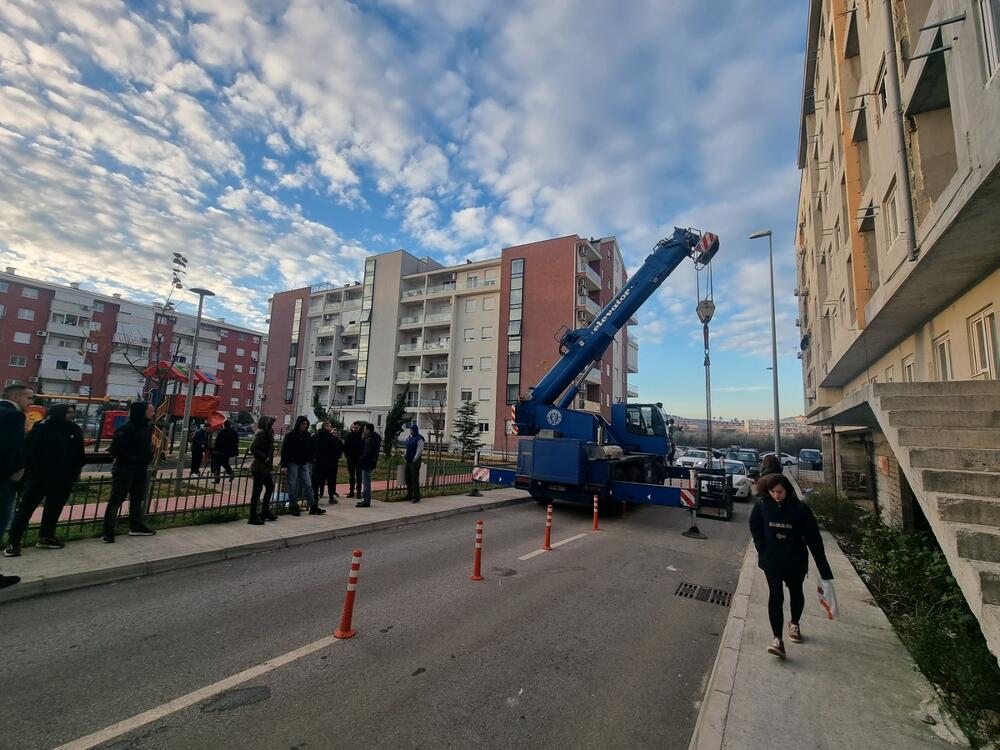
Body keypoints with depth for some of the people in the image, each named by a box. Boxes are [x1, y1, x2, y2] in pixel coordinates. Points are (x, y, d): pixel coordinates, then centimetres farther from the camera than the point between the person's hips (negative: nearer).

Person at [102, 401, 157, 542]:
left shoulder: (148, 427, 6)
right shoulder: (126, 429, -18)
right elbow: (115, 450, -19)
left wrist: (147, 458, 6)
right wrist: (133, 458, -17)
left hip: (141, 469, 8)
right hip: (125, 469, -8)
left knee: (138, 499, 16)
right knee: (116, 499, -1)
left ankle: (136, 527, 27)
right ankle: (108, 532, 6)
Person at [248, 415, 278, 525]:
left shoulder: (267, 434, 13)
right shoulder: (261, 434, -15)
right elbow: (253, 448, -25)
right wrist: (264, 457, -22)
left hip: (265, 468, 10)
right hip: (259, 468, -10)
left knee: (270, 487, 18)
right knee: (257, 491, -3)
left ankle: (265, 512, 29)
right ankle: (253, 517, 5)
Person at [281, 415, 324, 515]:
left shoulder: (308, 435, 7)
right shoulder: (290, 435, -8)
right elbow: (284, 451, -9)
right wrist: (284, 465, -13)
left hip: (304, 463, 5)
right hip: (293, 463, -5)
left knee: (308, 485, 3)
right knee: (293, 485, 0)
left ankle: (313, 507, 4)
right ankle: (293, 506, 11)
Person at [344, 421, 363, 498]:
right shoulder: (349, 435, 2)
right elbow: (345, 446, 7)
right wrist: (346, 455, -1)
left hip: (359, 458, -3)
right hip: (350, 458, 3)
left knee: (359, 476, 2)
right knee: (351, 476, 10)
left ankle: (358, 492, 8)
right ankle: (351, 491, 17)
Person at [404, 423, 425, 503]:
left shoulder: (419, 439, -12)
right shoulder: (409, 438, 15)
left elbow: (420, 450, -17)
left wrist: (415, 459, -19)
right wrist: (405, 455, 13)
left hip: (415, 462, -9)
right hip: (408, 461, 9)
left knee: (414, 479, -6)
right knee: (408, 479, 13)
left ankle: (416, 497, -1)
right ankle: (409, 495, 24)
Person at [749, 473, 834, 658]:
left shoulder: (801, 509, -16)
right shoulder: (762, 506, -13)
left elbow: (813, 538, -11)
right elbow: (754, 528, 3)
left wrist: (824, 569, -10)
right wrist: (761, 547, -6)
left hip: (795, 561, 1)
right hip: (771, 561, -1)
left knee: (796, 593, 22)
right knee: (775, 596, -6)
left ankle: (794, 623, 48)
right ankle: (777, 639, -1)